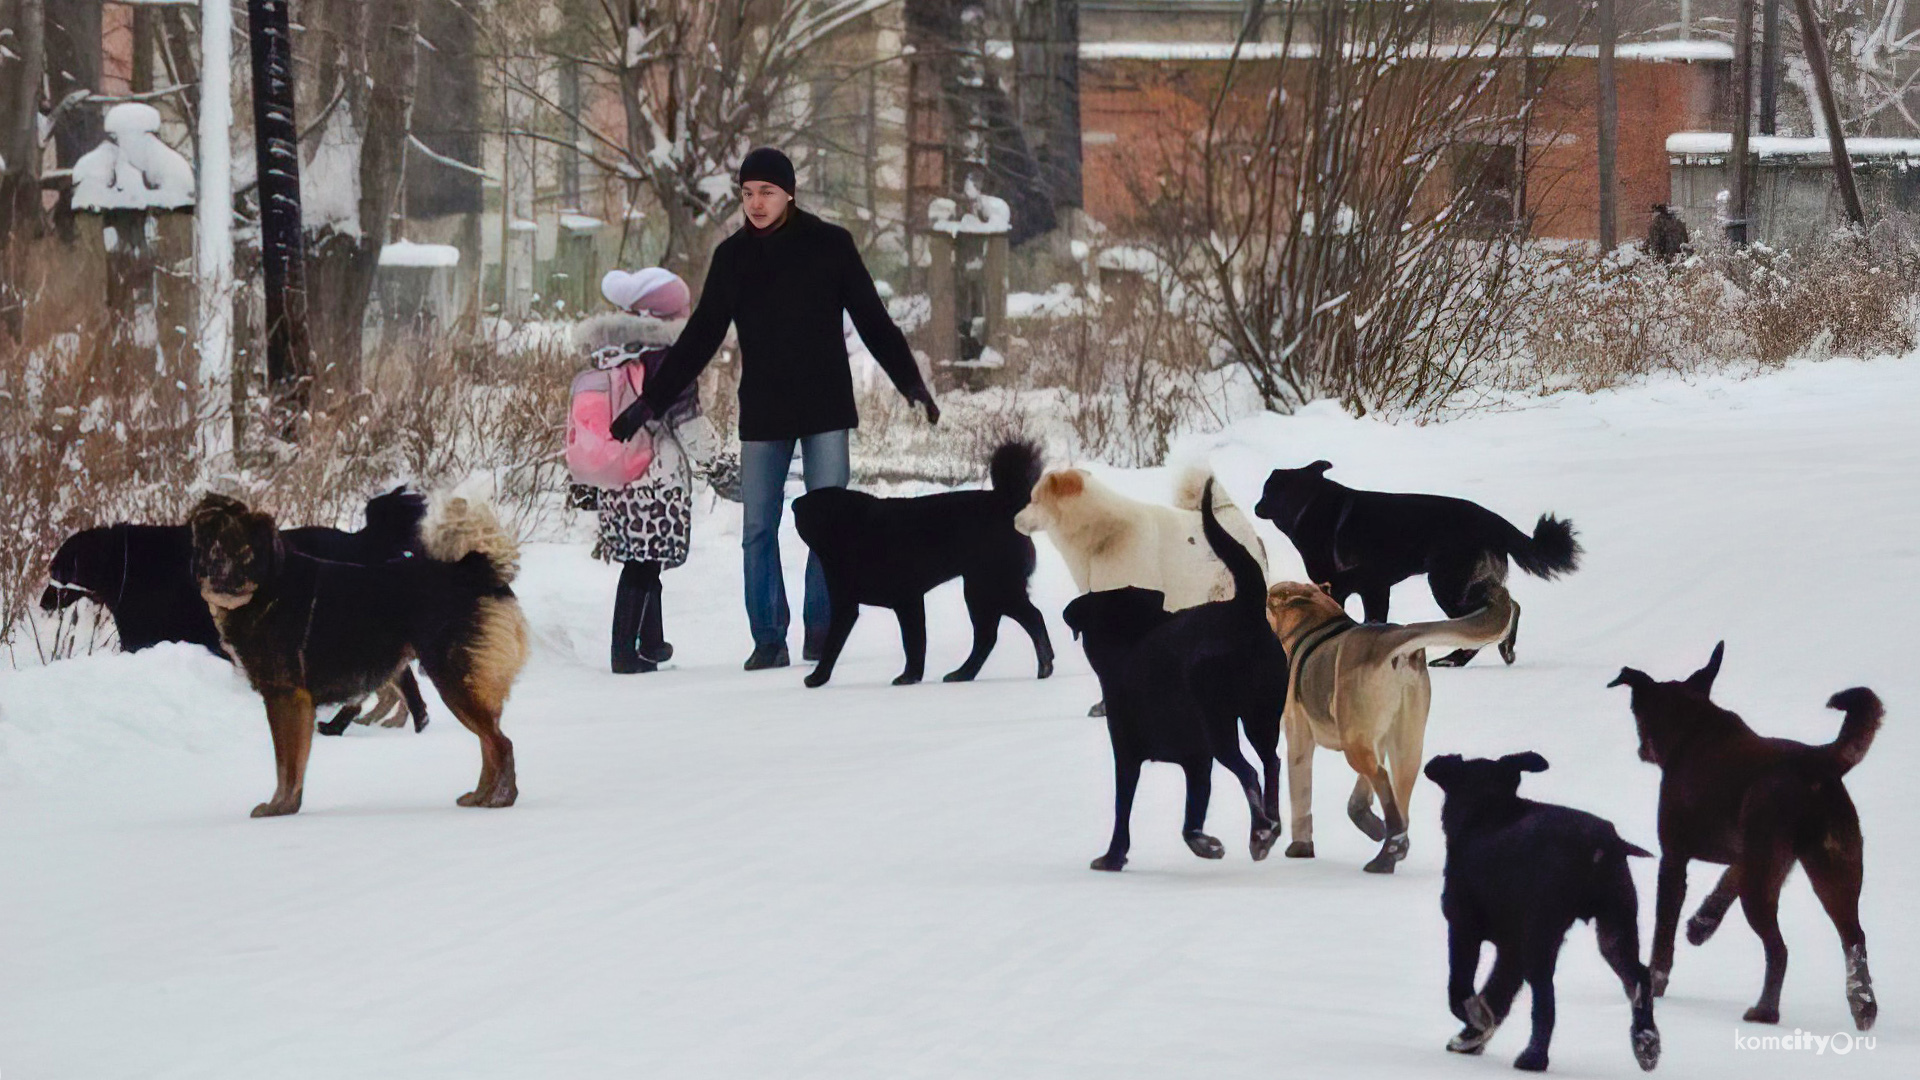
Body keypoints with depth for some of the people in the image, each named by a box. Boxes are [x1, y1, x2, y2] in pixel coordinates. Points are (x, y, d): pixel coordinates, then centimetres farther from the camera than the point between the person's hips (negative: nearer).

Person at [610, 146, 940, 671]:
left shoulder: (830, 245, -1)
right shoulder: (732, 256, 5)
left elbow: (873, 321, 2)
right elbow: (699, 338, 10)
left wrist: (910, 380, -6)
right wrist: (652, 398, 6)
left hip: (824, 410, -2)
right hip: (762, 413, 2)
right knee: (757, 530, -1)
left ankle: (821, 629, 5)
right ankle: (768, 639, 3)